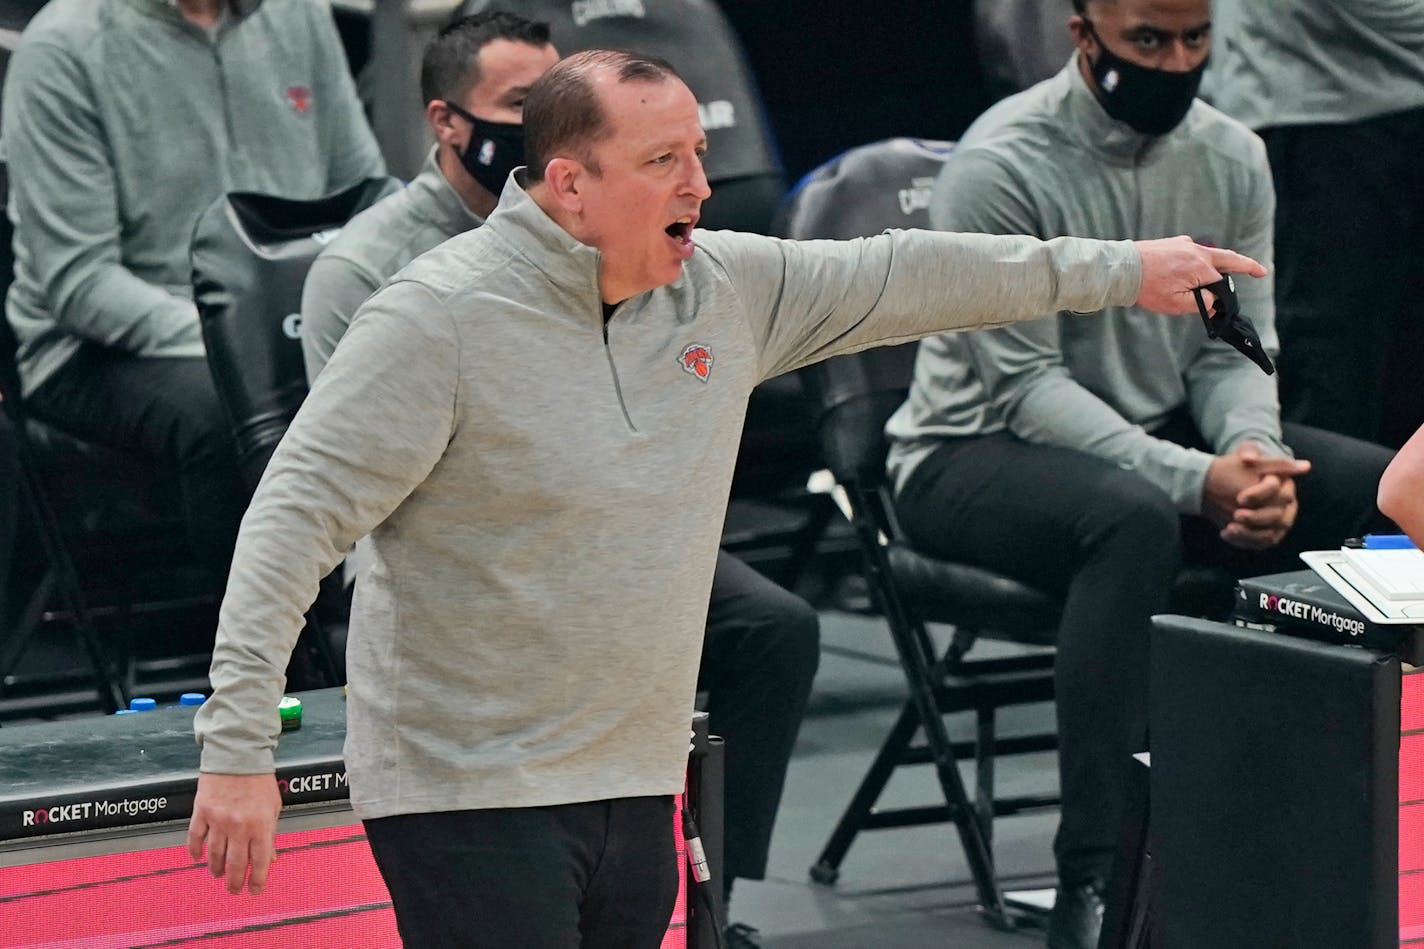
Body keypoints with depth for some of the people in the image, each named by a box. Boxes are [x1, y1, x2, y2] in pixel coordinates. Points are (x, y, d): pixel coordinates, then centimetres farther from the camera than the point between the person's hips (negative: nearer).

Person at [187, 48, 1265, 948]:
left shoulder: (728, 289, 6)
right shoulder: (441, 317, -15)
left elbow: (895, 277, 17)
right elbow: (297, 516, -16)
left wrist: (1121, 269, 20)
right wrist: (239, 748, -23)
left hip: (638, 784, 7)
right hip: (469, 792, -7)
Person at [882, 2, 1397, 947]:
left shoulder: (1233, 157, 1)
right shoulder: (1002, 167, -18)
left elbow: (1235, 348, 3)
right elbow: (1024, 387, -21)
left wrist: (1251, 453, -22)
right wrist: (1196, 481, -31)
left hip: (1161, 434, 7)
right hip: (975, 451, -6)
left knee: (1385, 487, -15)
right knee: (1134, 515, -40)